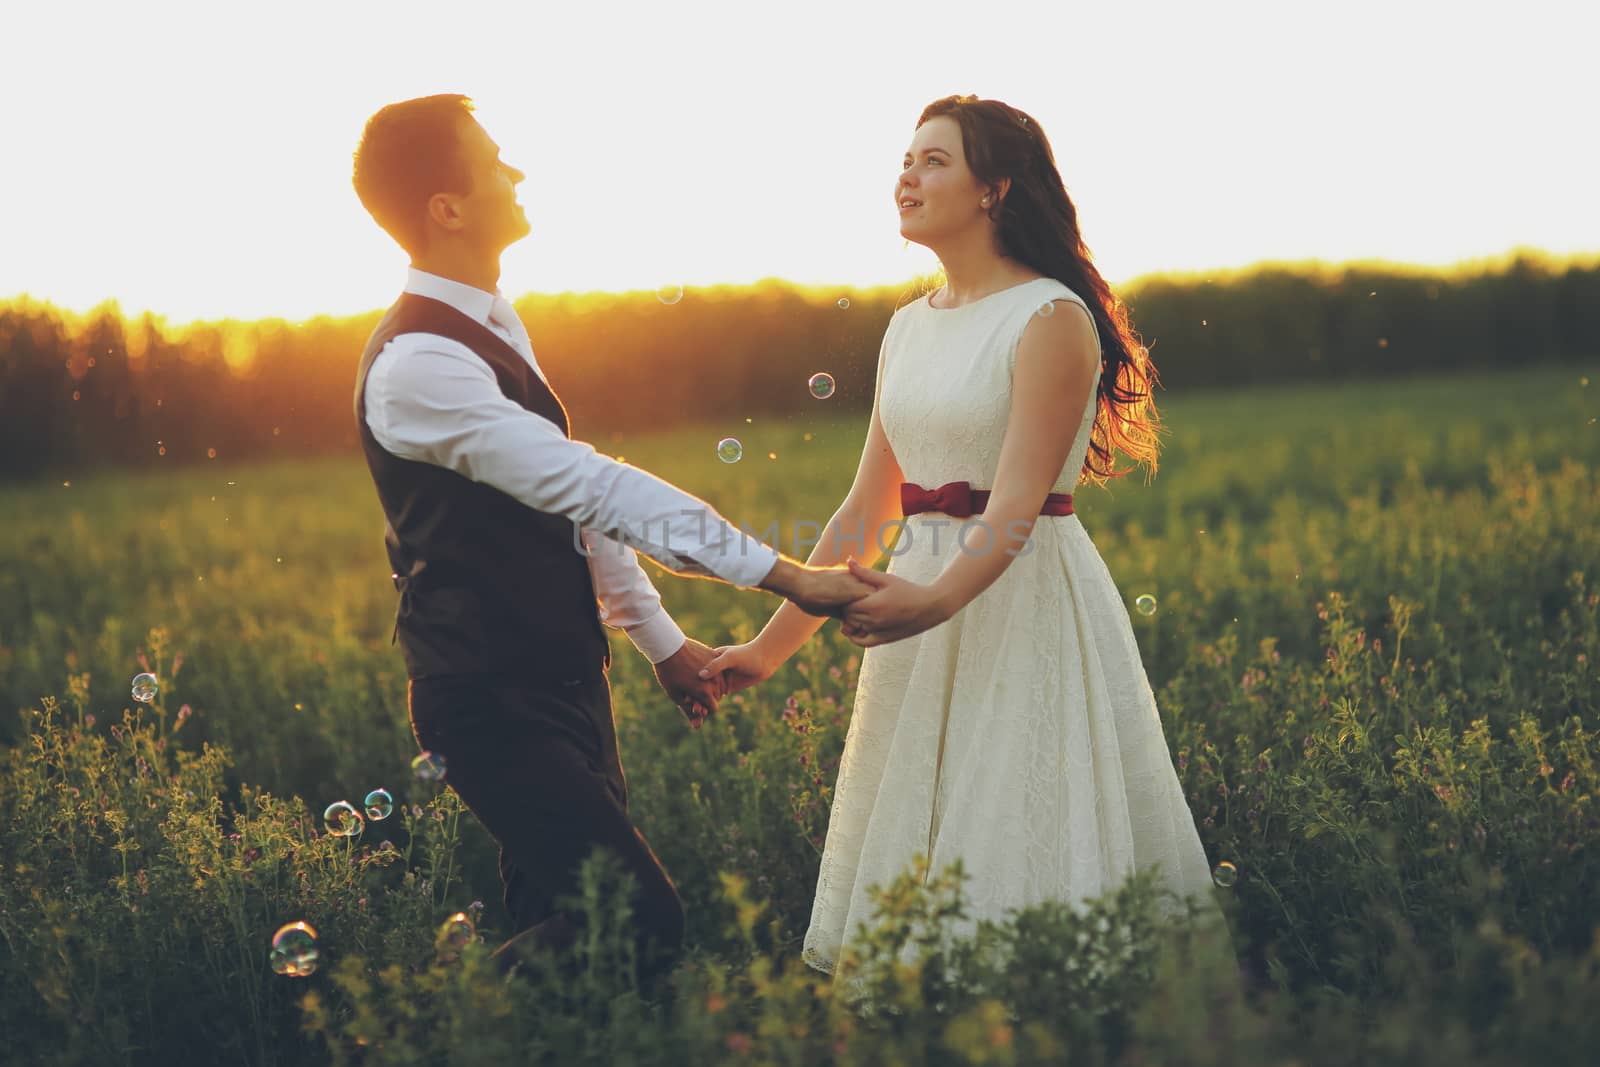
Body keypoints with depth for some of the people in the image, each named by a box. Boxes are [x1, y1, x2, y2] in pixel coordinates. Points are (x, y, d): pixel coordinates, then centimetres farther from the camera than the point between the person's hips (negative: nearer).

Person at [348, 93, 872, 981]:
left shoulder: (495, 328, 10)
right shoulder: (417, 365, -21)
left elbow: (572, 499, 18)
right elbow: (597, 489, -27)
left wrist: (660, 640, 20)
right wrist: (783, 575, -27)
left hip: (559, 680, 9)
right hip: (496, 701, -9)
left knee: (563, 913, 13)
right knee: (641, 924, -15)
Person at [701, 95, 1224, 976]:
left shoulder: (1050, 319, -10)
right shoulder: (908, 329, 11)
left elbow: (1018, 503, -21)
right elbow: (864, 510, 12)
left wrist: (939, 598, -40)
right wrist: (772, 645, 8)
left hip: (1025, 601, -7)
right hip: (923, 609, 7)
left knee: (1021, 861, -3)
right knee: (909, 874, 11)